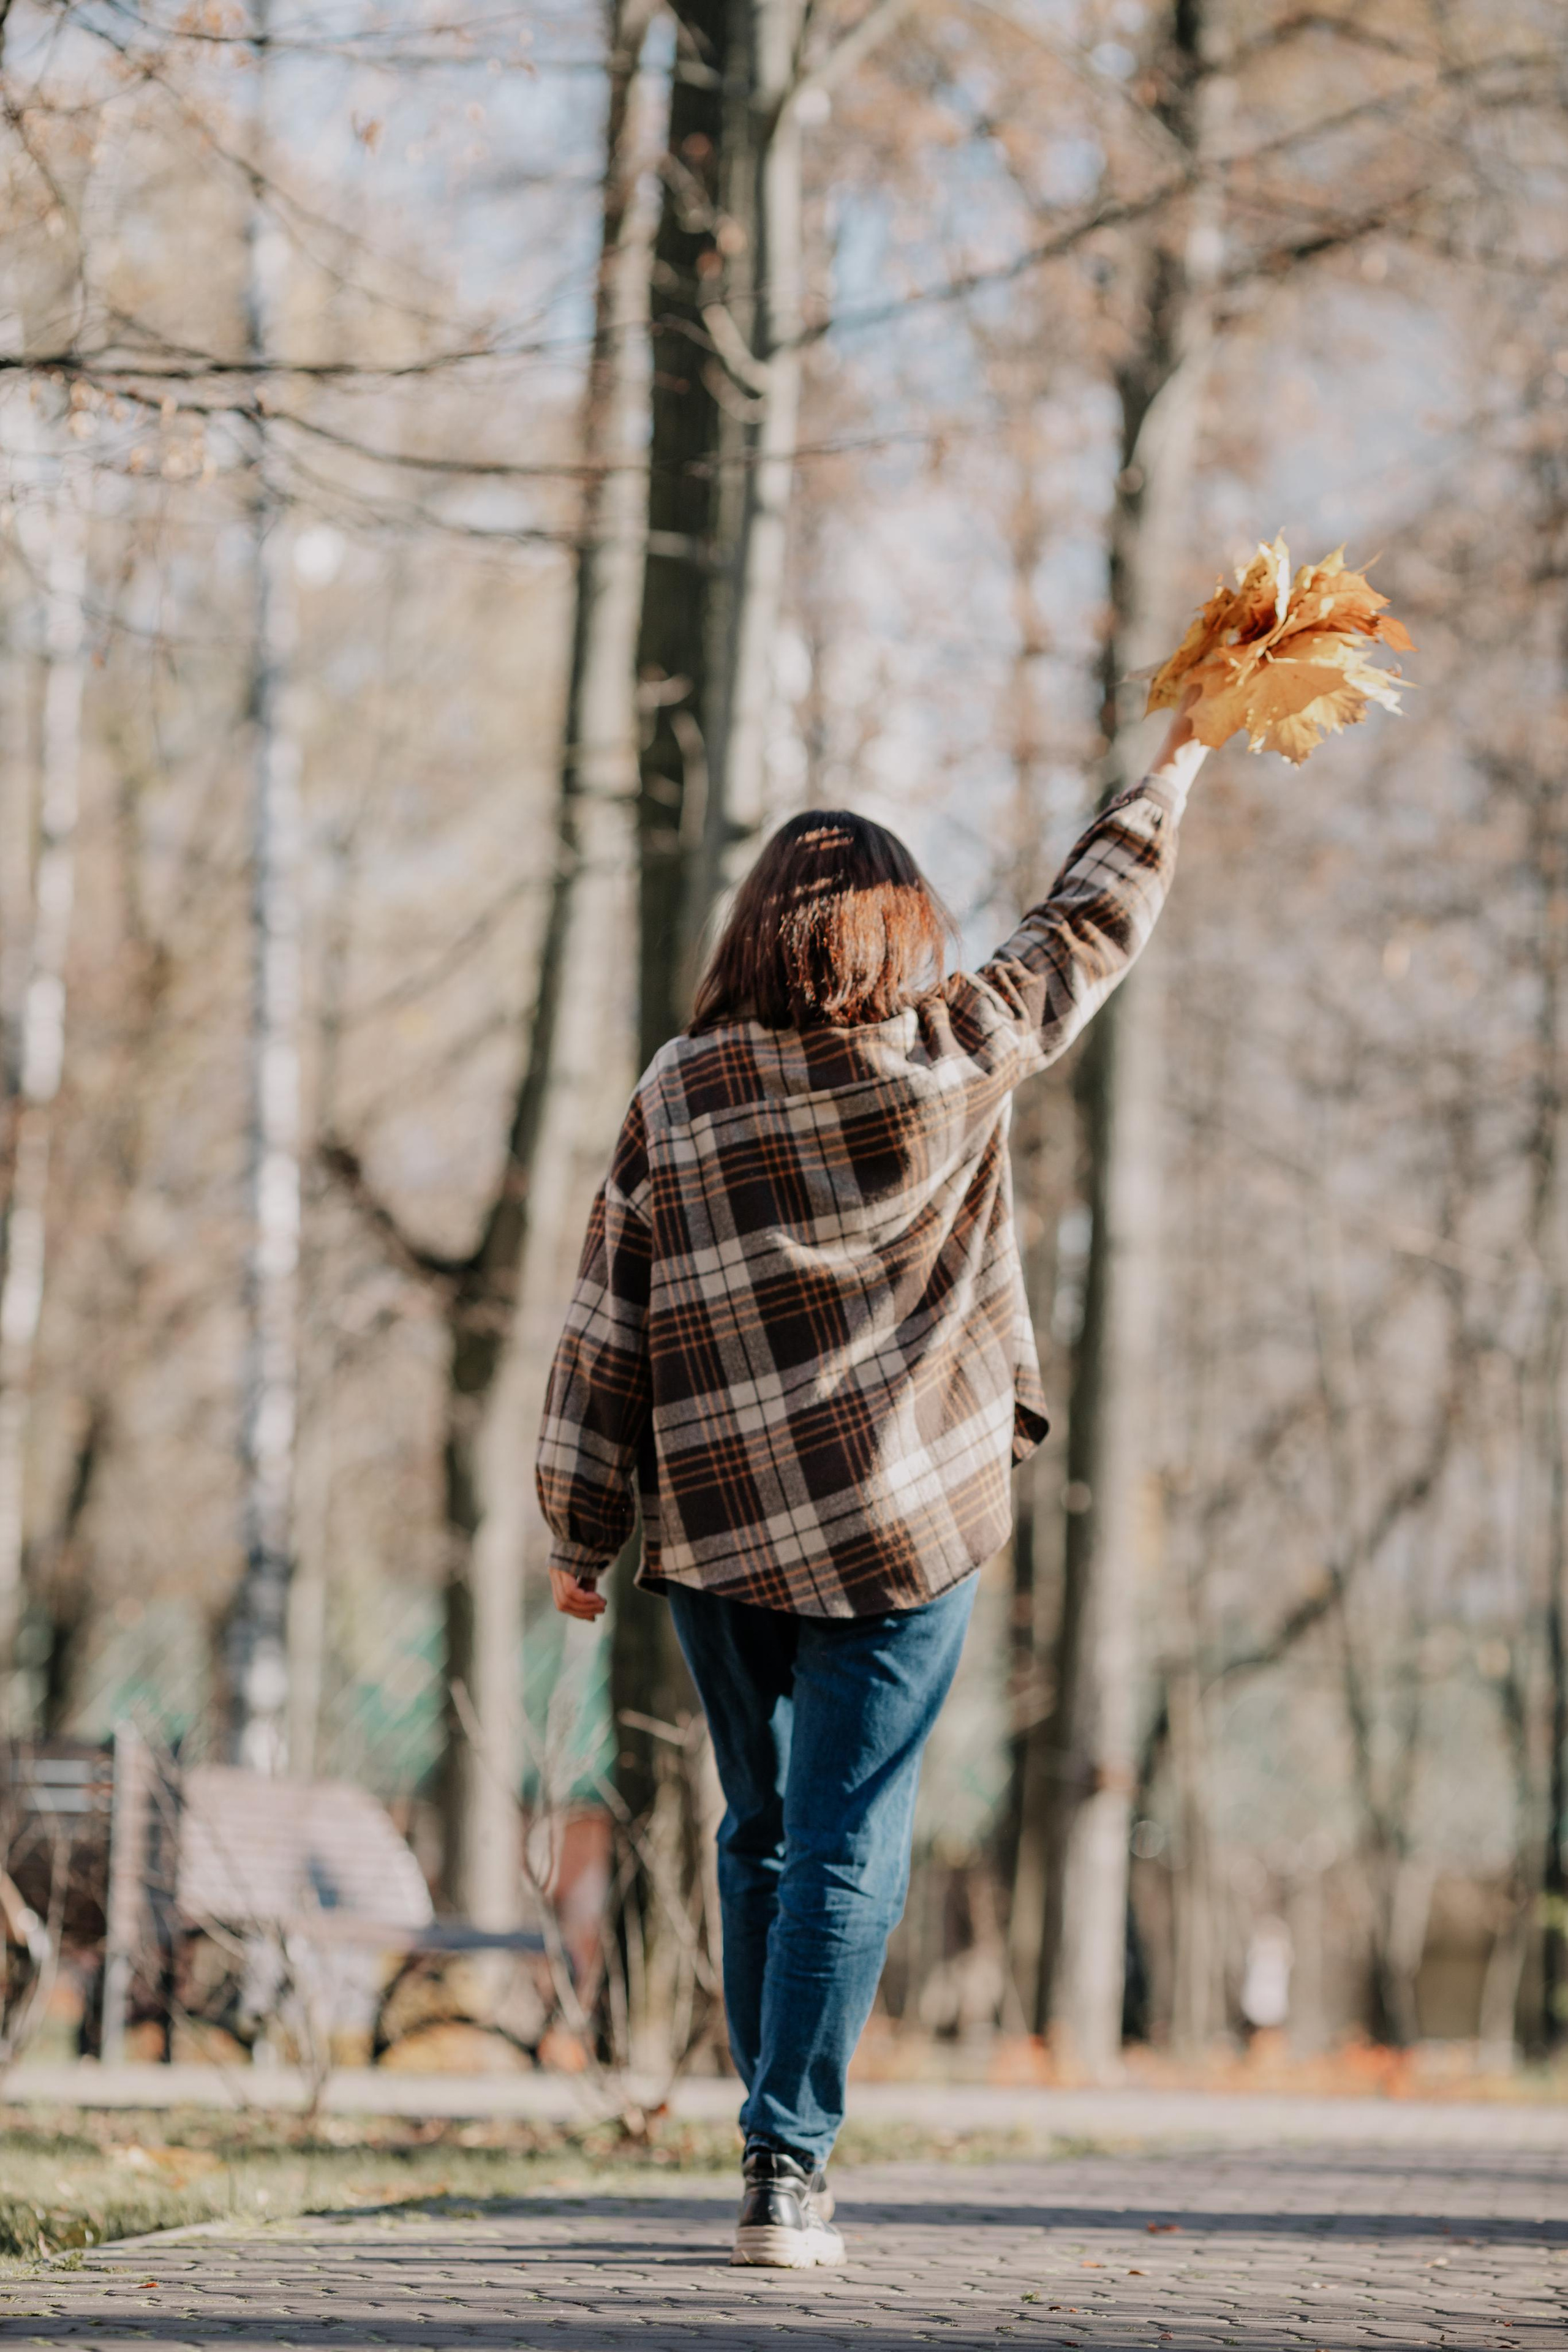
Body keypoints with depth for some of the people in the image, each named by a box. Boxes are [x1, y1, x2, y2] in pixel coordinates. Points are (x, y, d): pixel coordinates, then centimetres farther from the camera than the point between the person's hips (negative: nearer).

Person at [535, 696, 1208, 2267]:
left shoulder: (675, 1091, 0)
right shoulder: (951, 1056, -5)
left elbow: (606, 1325, 1)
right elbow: (1086, 933, 10)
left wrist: (583, 1529, 8)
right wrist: (1169, 781, 25)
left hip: (715, 1529, 3)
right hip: (898, 1523, -3)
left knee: (761, 1834, 17)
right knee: (848, 1846, -1)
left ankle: (786, 2141, 25)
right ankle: (785, 2168, -7)